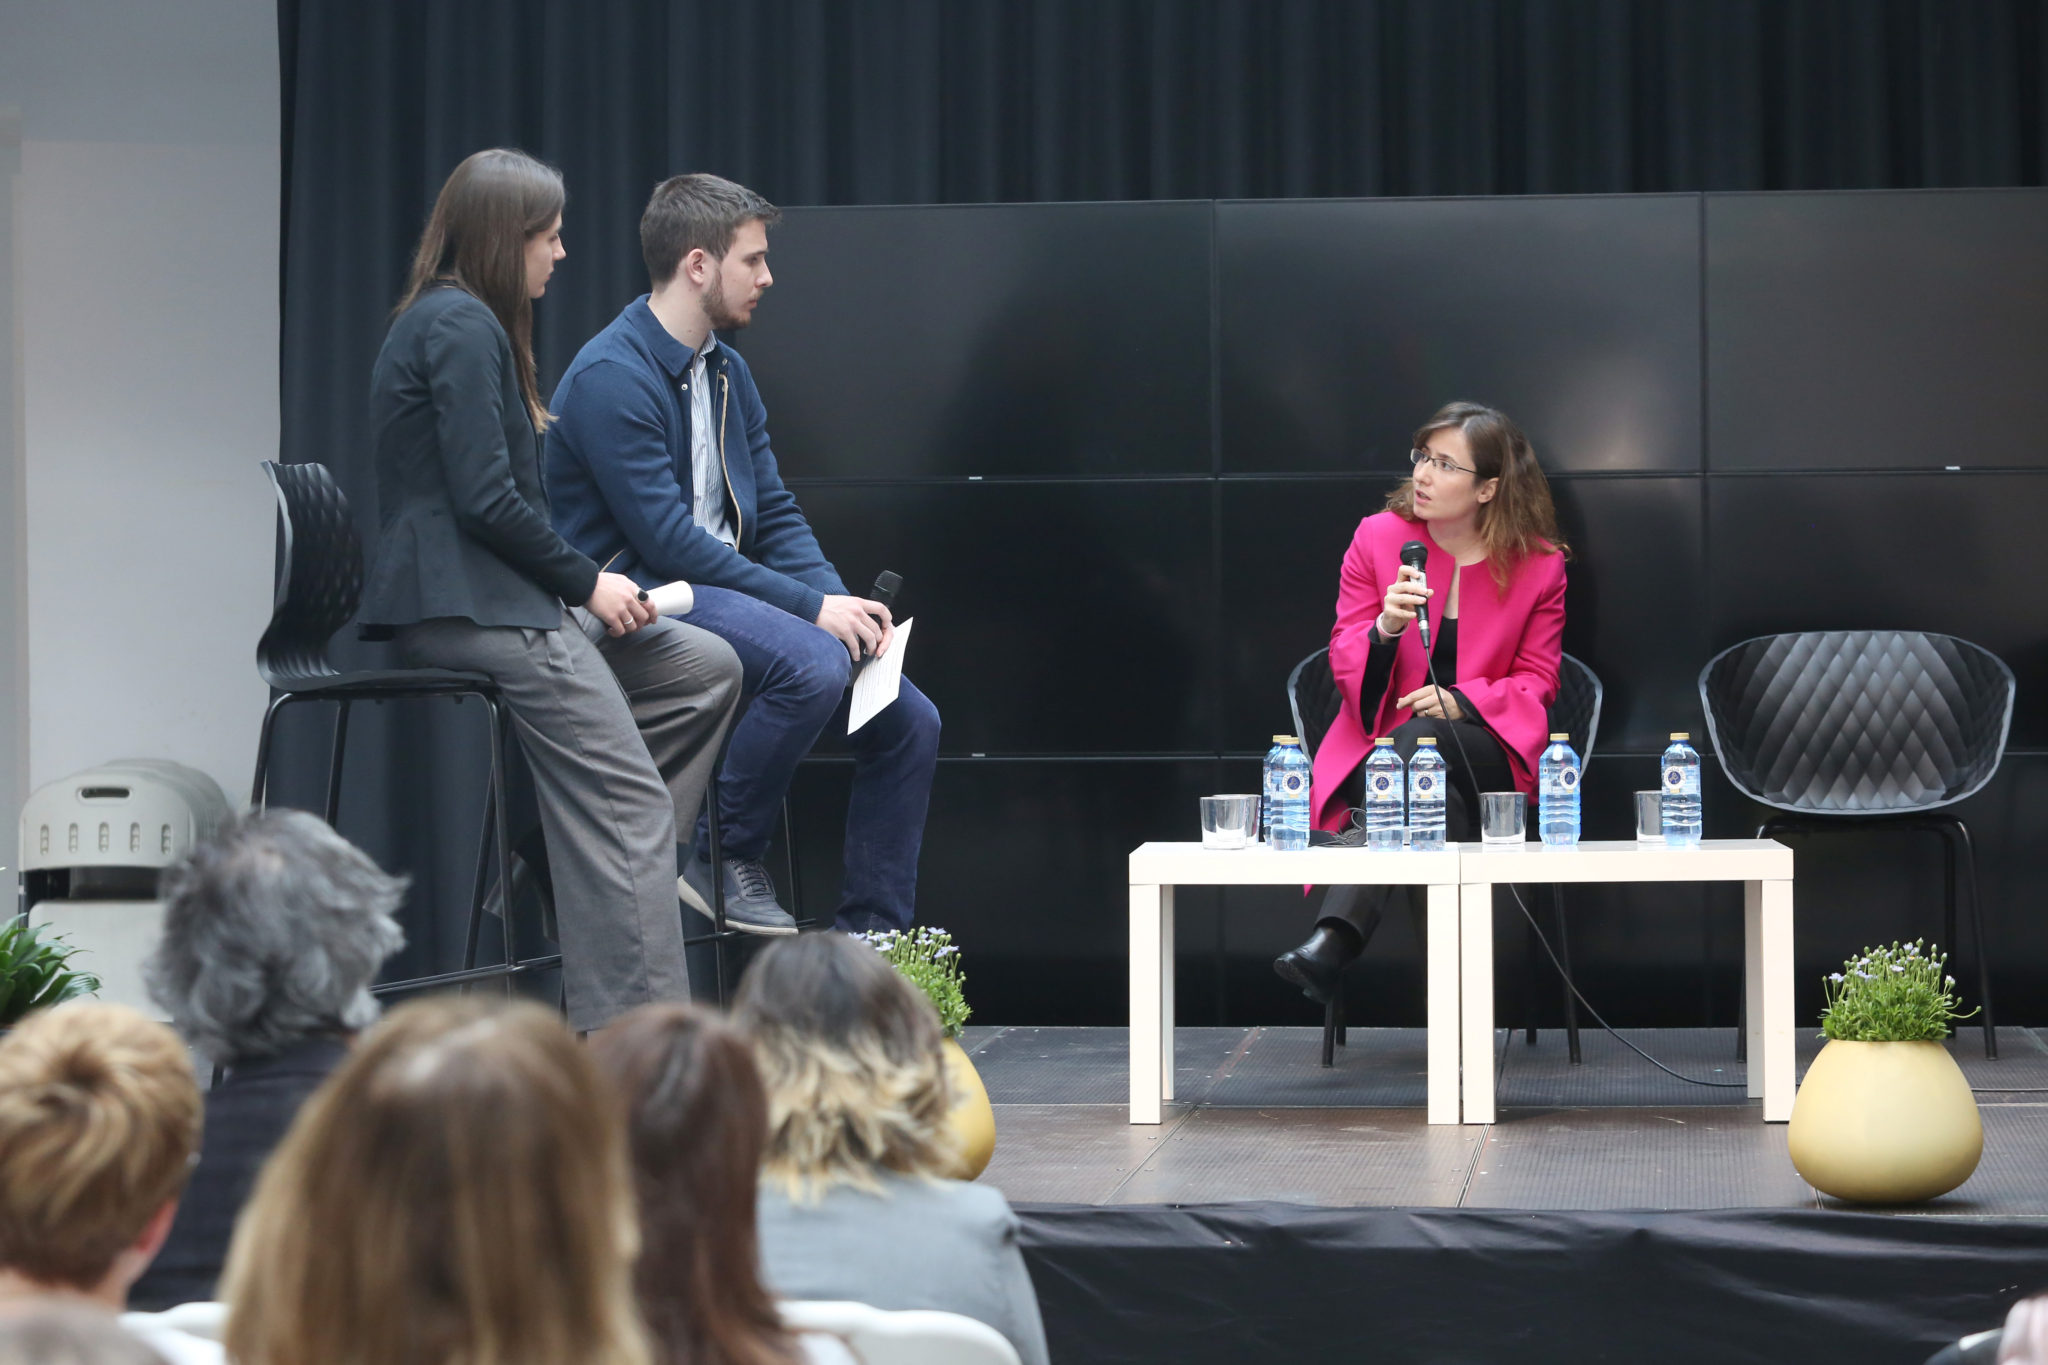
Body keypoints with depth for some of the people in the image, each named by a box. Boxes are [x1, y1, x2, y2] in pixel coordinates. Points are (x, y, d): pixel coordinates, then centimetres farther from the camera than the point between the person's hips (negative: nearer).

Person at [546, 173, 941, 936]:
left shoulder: (727, 373, 14)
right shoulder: (611, 378, -15)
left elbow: (774, 514, 14)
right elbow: (667, 539, -21)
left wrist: (840, 600, -6)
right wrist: (811, 606, -21)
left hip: (726, 590, 9)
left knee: (910, 723, -3)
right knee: (813, 663, -34)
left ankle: (874, 939, 4)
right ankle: (728, 859, -16)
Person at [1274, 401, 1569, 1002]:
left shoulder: (1538, 563, 4)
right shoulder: (1377, 537, 5)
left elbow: (1536, 680, 7)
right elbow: (1344, 665, 4)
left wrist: (1463, 702, -13)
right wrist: (1384, 630, -20)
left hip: (1484, 747, 0)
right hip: (1379, 746, 0)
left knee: (1423, 737, -38)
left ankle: (1334, 939, -51)